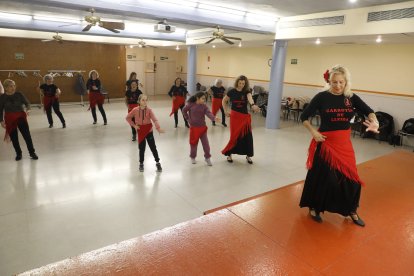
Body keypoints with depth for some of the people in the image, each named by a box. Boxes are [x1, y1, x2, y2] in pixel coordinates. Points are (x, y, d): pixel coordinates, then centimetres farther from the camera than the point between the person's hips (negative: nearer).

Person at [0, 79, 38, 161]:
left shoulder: (19, 94, -2)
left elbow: (27, 103, 0)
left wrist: (27, 109, -23)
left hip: (21, 116, -1)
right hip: (9, 119, 1)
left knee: (26, 134, -9)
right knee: (13, 137, 8)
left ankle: (32, 152, 1)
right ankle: (18, 154, 23)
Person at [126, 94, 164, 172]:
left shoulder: (149, 110, -12)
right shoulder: (135, 110, -8)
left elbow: (154, 119, -24)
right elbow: (128, 117, 5)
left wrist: (158, 128, -39)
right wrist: (134, 125, -5)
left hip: (149, 131, 0)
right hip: (140, 131, 1)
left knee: (153, 147, 3)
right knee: (142, 148, 9)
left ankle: (157, 163, 17)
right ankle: (141, 164, 27)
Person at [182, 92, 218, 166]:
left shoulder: (204, 106, -4)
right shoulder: (190, 105, -8)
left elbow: (208, 113, -20)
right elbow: (184, 111, 7)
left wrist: (214, 118, -39)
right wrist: (188, 119, 2)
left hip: (202, 127, 2)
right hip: (194, 127, -2)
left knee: (205, 143, 2)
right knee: (193, 143, 8)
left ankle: (207, 157, 17)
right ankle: (193, 157, 28)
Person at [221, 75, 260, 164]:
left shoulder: (247, 91, -5)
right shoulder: (232, 92, -3)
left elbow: (250, 98, -28)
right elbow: (224, 101, 11)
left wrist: (253, 105, -49)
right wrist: (226, 111, 0)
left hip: (245, 117, 2)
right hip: (235, 116, -1)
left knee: (247, 136, 2)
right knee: (234, 136, -3)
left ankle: (248, 155, 19)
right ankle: (229, 154, 16)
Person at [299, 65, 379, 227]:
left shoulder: (351, 97, 1)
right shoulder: (322, 97, -9)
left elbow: (368, 111, -2)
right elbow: (304, 117, -6)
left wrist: (374, 121, -24)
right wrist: (313, 132, -19)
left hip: (345, 144, 4)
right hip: (326, 143, -4)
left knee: (350, 178, 12)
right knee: (321, 177, 8)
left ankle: (351, 211, 36)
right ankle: (314, 208, 30)